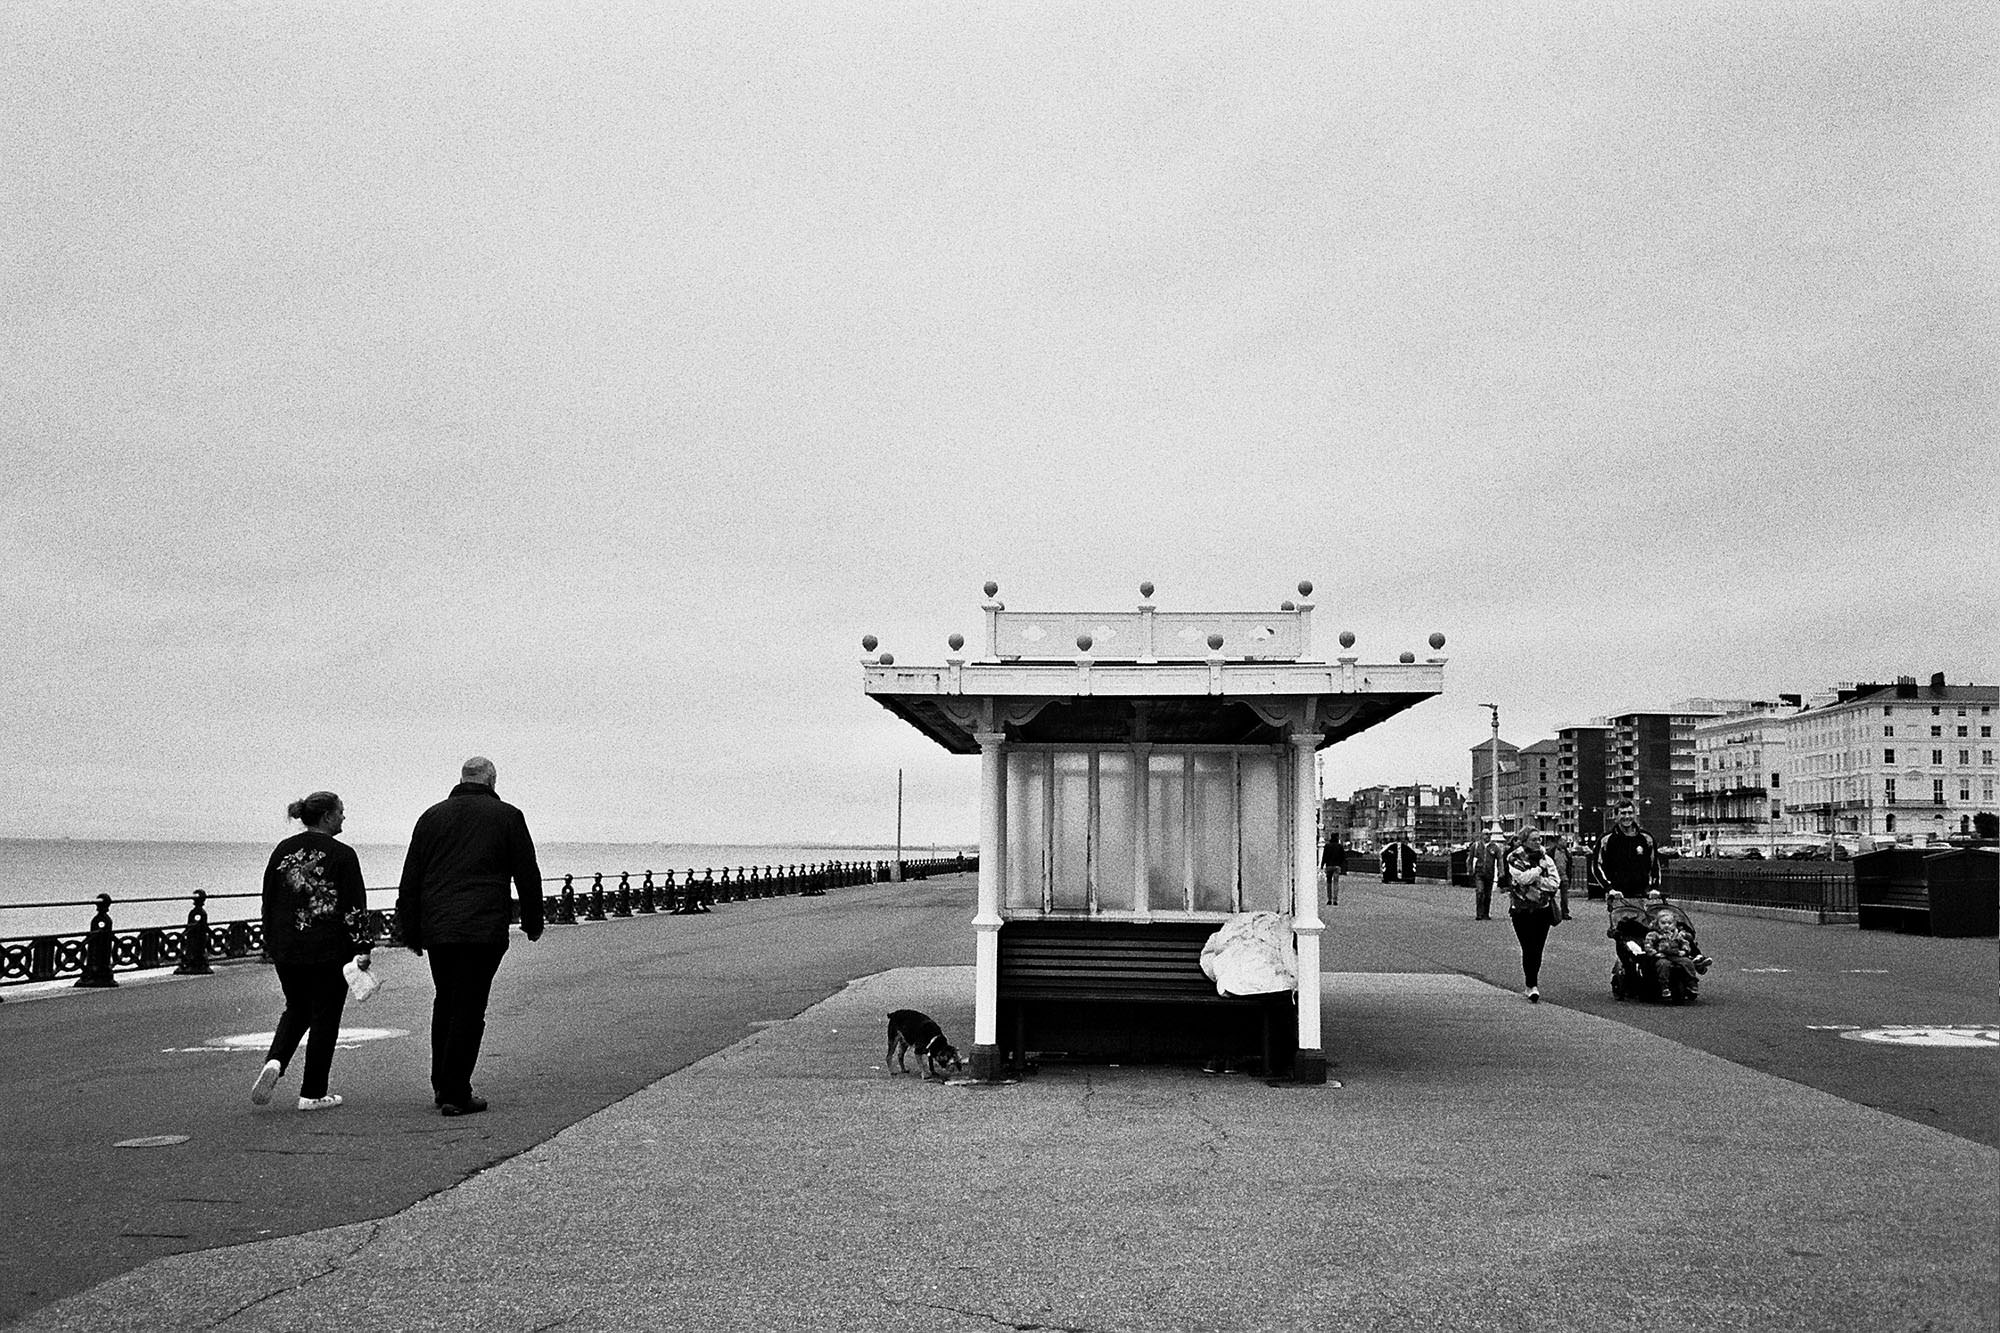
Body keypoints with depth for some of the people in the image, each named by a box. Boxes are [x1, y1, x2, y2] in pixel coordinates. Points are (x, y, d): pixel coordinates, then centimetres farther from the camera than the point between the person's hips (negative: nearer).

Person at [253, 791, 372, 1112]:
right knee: (324, 1017, 5)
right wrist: (360, 949, -8)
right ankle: (312, 1094, 9)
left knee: (296, 1009, 22)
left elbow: (268, 901, 12)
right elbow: (355, 908, -11)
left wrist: (271, 943, 21)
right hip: (329, 951, -5)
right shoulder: (342, 855, -9)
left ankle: (275, 1062, -2)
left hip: (286, 950, 5)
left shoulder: (283, 851, 7)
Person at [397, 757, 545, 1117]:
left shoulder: (432, 816, 12)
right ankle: (456, 1094, -2)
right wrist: (533, 922, 15)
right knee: (469, 1009, -2)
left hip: (436, 928, 4)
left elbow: (410, 880, 11)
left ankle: (441, 1084, 22)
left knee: (445, 1002, 19)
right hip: (484, 930, -4)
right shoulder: (507, 817, 3)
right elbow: (527, 875, 4)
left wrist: (410, 931, 16)